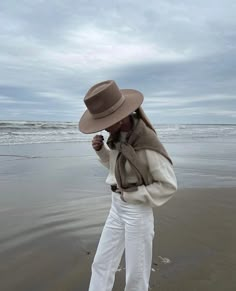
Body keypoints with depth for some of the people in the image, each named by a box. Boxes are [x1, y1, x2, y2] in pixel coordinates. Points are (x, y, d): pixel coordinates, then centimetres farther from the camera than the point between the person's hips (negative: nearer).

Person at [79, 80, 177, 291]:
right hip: (117, 209, 7)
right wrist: (100, 148, -6)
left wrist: (133, 195, -15)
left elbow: (169, 185, -19)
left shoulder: (148, 143, -26)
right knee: (102, 264, 15)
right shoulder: (119, 135, -3)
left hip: (138, 212, -7)